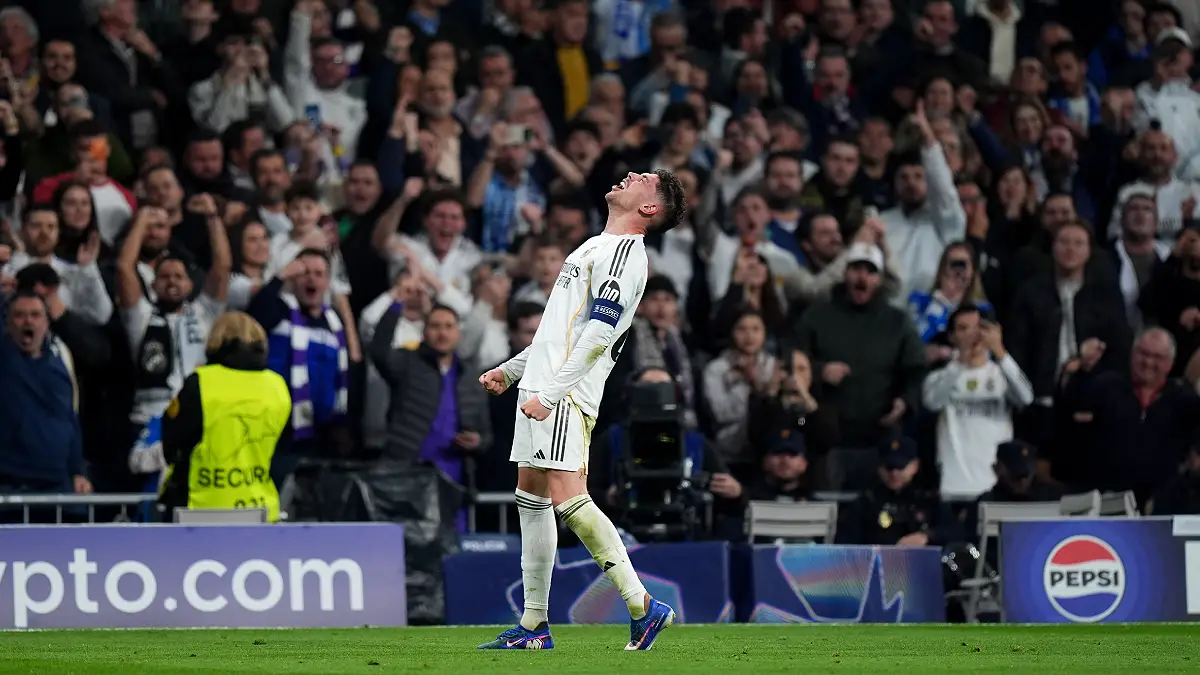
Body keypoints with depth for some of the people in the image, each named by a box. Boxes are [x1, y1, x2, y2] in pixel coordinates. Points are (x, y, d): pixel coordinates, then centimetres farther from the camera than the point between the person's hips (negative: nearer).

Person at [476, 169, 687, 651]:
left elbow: (598, 336, -19)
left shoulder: (624, 255, -11)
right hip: (540, 386, 10)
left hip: (565, 395, -10)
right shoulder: (596, 247, 21)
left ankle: (642, 607, -19)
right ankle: (534, 627, 13)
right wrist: (509, 370, 27)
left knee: (567, 497, -19)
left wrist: (549, 394, -23)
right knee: (530, 497, 10)